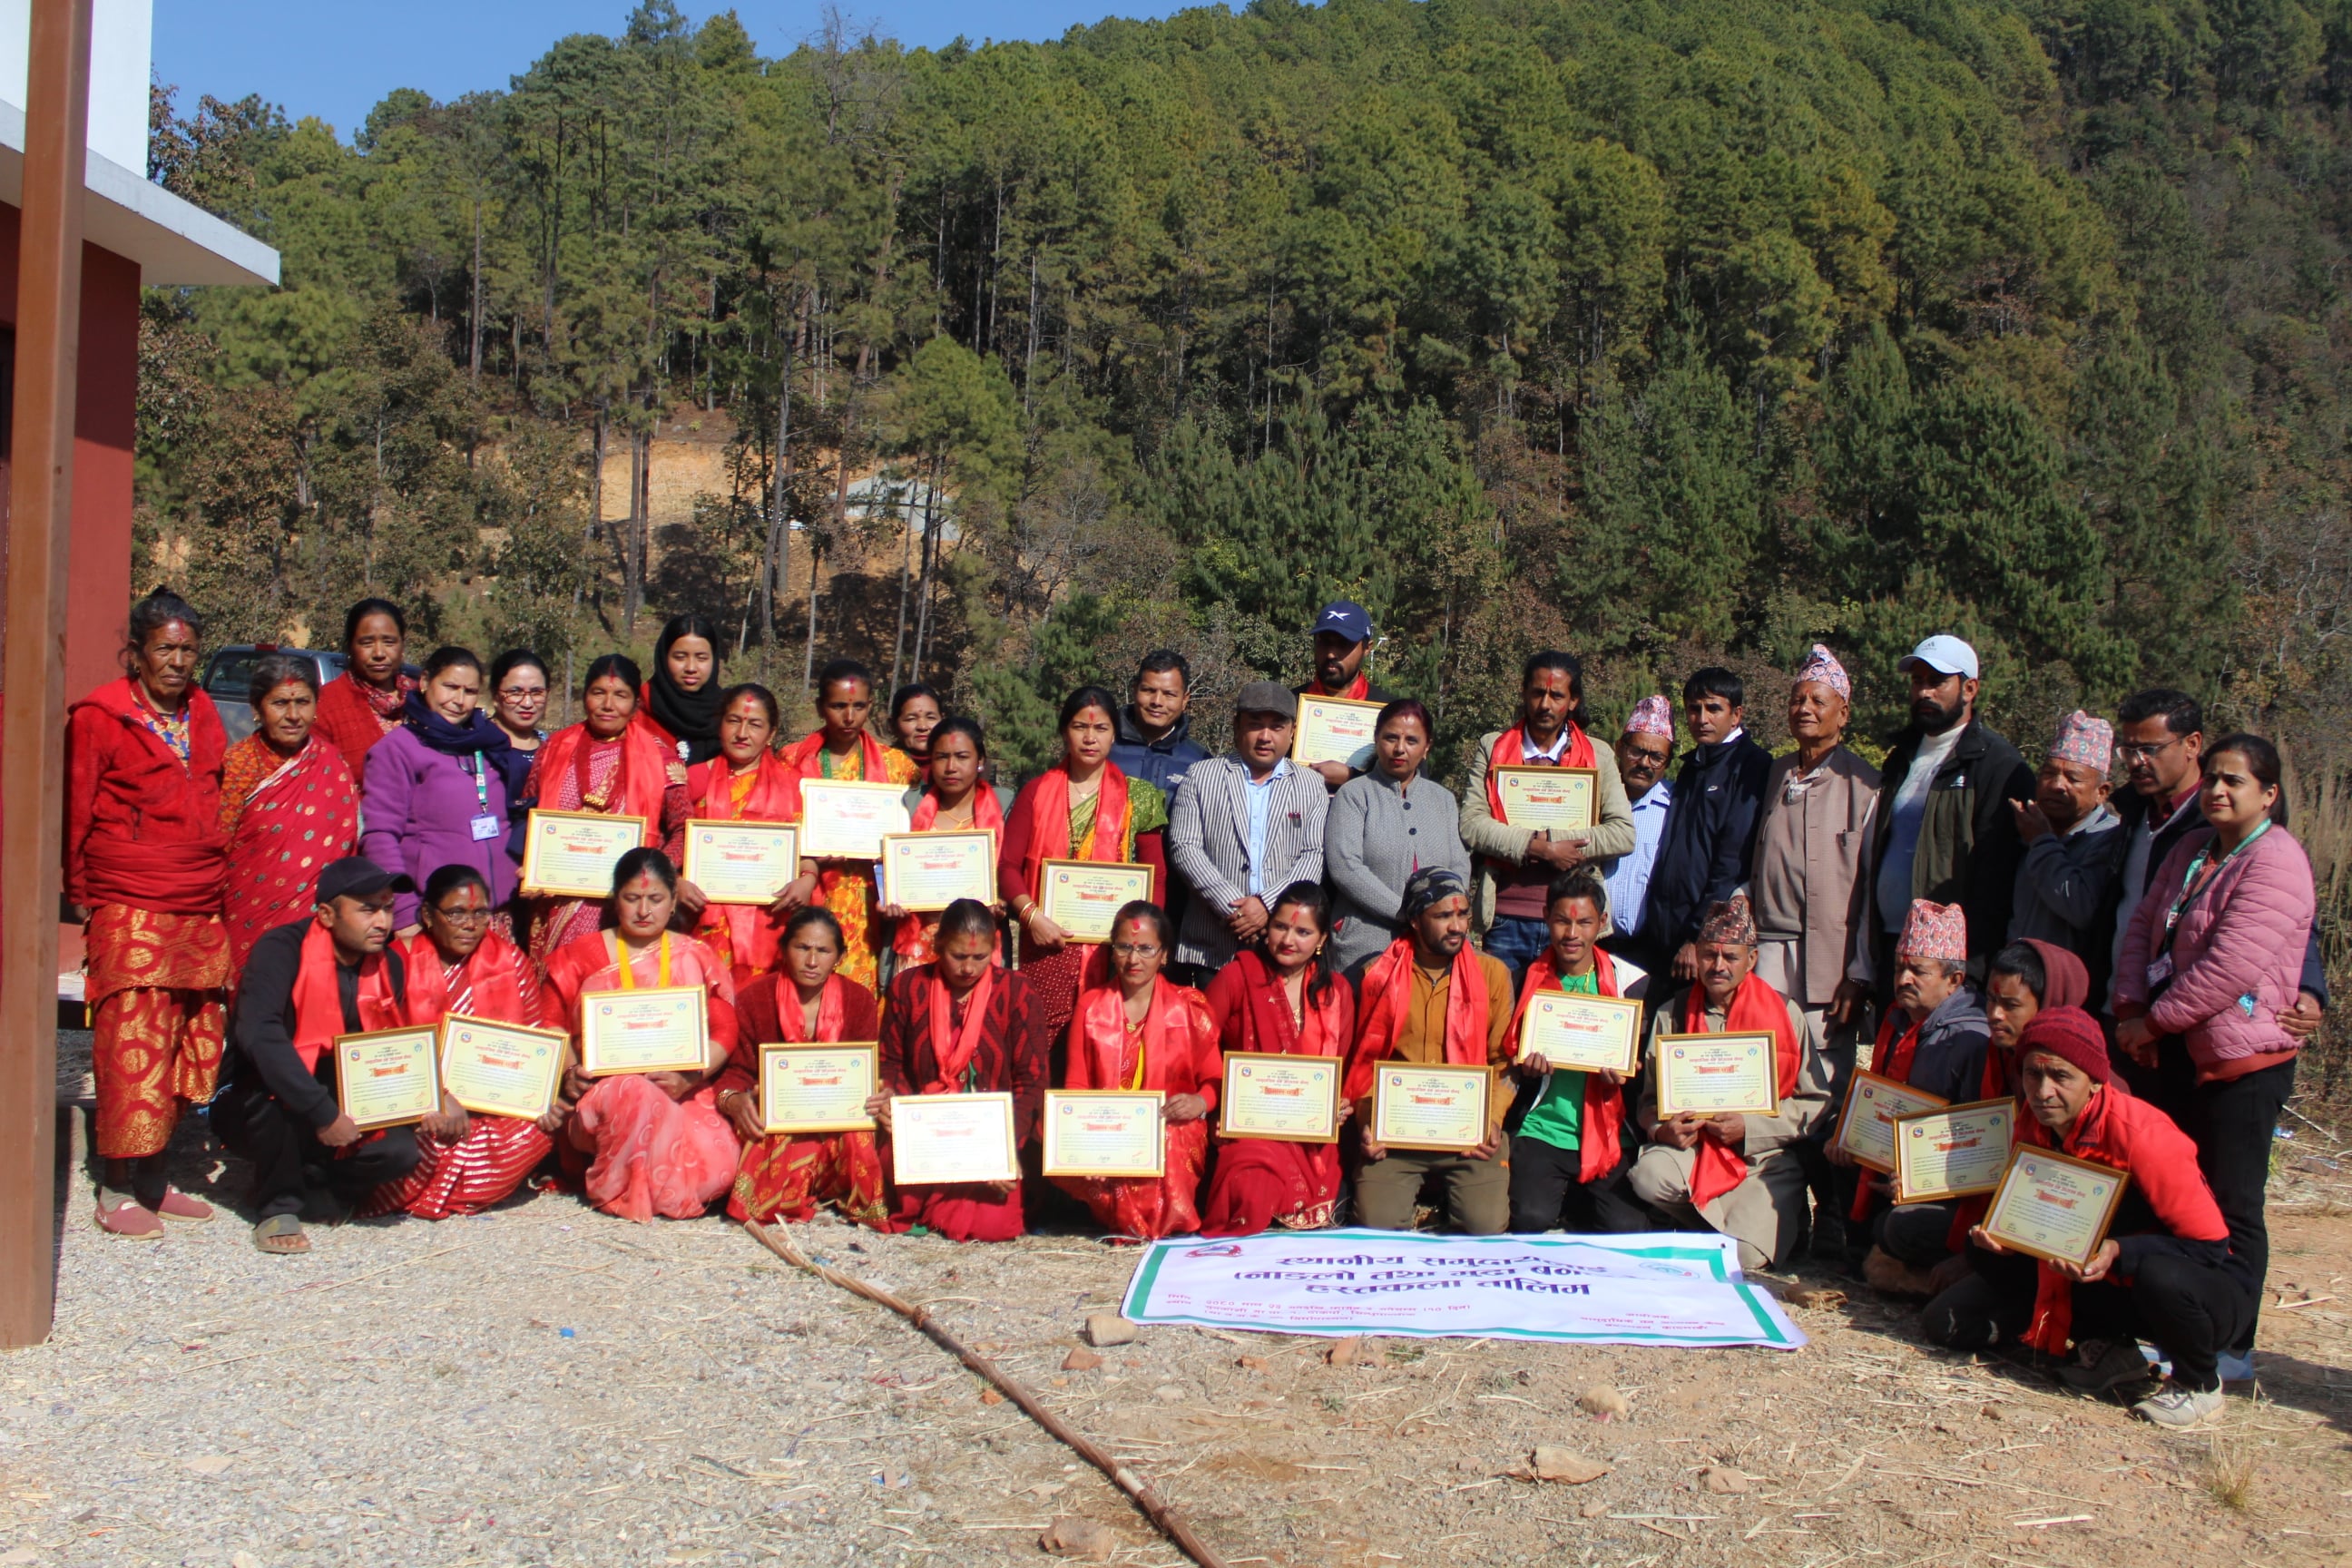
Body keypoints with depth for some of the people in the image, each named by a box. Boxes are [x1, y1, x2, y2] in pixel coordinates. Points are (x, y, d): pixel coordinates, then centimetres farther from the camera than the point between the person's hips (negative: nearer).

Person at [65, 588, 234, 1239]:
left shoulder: (201, 711, 15)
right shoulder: (100, 716, -2)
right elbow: (75, 811, 1)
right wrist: (79, 892, 2)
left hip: (202, 911, 6)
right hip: (131, 910, -6)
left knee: (191, 1047, 7)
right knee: (133, 1045, -7)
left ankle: (152, 1179, 19)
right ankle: (116, 1193, 1)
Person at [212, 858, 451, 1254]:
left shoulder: (389, 964, 0)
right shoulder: (282, 951, -20)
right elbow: (258, 1035, -36)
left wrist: (435, 1097, -13)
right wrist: (323, 1113, -40)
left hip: (338, 1110, 5)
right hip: (253, 1111, -5)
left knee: (401, 1148, -22)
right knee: (280, 1097, -38)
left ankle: (306, 1177, 5)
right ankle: (278, 1208, -14)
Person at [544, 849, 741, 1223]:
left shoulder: (698, 959, 13)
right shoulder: (580, 955, 12)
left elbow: (724, 1033, 5)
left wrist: (688, 1078, -13)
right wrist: (568, 1072, -11)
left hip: (684, 1095, 1)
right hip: (601, 1091, -1)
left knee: (717, 1169, -28)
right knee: (633, 1094, -39)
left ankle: (630, 1191, 2)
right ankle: (617, 1189, -11)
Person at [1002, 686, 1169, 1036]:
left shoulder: (1136, 798, 8)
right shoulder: (1037, 792, 9)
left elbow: (1155, 876, 7)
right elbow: (1007, 865, 4)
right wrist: (1031, 915, -11)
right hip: (1047, 946, 0)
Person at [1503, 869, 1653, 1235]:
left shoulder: (1631, 981, 4)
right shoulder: (1528, 978, 6)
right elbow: (1510, 1061, 11)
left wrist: (1619, 1075, -15)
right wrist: (1527, 1069, -13)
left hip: (1609, 1134, 0)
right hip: (1542, 1130, 0)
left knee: (1628, 1228, -18)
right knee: (1531, 1218, -24)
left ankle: (1568, 1201, 14)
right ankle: (1554, 1193, 12)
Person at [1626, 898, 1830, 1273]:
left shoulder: (1784, 1014, 2)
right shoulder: (1672, 1015, 9)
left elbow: (1817, 1102, -2)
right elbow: (1649, 1099, 9)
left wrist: (1749, 1128, -14)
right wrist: (1663, 1129, -15)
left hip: (1765, 1157, -2)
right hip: (1693, 1149, 2)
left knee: (1744, 1255, -22)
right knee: (1648, 1175, -31)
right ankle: (1728, 1221, -2)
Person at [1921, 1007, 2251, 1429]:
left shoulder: (2139, 1134, -27)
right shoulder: (2033, 1126, -7)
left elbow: (2210, 1244, -23)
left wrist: (2120, 1252, -36)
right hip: (2104, 1280, 5)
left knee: (2160, 1275, -42)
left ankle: (2199, 1383, -10)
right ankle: (2108, 1347, 1)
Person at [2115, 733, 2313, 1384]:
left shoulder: (2276, 862, -15)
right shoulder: (2191, 849, 12)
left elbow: (2232, 965, -23)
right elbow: (2143, 926, 10)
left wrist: (2153, 1020, -17)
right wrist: (2130, 1008, -5)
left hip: (2243, 1059, -8)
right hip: (2177, 1054, 8)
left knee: (2230, 1207, -1)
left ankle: (2231, 1349, 9)